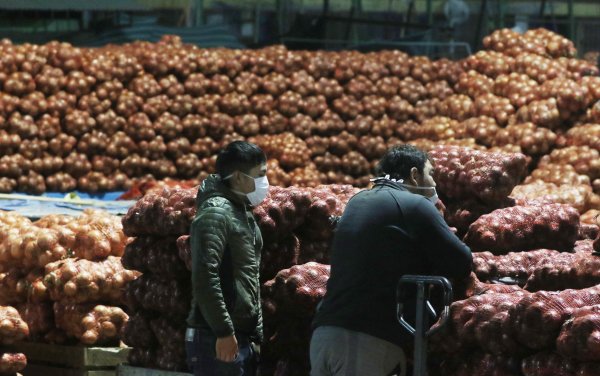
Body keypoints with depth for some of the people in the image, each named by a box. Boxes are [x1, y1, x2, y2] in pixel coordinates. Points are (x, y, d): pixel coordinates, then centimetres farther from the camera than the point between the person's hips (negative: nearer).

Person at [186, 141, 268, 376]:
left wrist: (256, 333, 21)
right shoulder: (215, 213, -12)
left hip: (242, 337, 10)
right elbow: (204, 277, -22)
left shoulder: (242, 213, 19)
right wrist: (223, 332, -23)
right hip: (217, 340, -10)